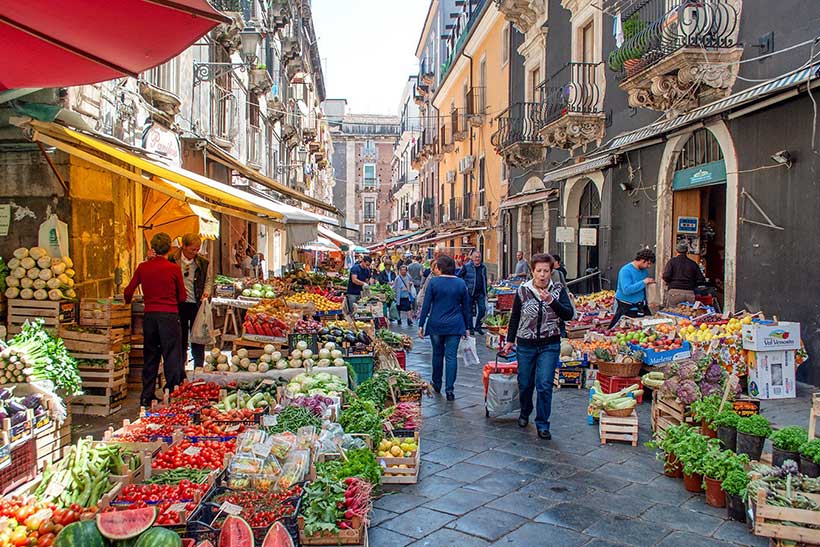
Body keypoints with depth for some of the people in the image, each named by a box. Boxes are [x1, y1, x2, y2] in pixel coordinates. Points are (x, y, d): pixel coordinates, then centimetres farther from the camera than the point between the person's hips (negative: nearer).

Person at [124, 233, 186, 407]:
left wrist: (128, 302, 31)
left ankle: (147, 397, 22)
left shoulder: (143, 267, 1)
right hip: (169, 315, -3)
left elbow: (128, 292, 9)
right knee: (171, 356, 3)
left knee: (150, 356, 15)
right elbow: (182, 297, 0)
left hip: (150, 314, 4)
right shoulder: (174, 268, -7)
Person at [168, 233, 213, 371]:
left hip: (197, 304, 0)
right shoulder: (172, 260, -1)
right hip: (179, 304, 0)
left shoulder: (203, 262, 2)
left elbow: (209, 280, 10)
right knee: (180, 338, 9)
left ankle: (198, 368, 15)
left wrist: (206, 292, -9)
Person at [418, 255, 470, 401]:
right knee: (451, 356, 1)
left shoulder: (433, 282, -5)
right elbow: (466, 307, 7)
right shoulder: (461, 283, 3)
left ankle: (437, 385, 29)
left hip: (436, 324, -1)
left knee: (437, 354, 15)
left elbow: (426, 305, -5)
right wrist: (466, 327, 14)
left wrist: (421, 325, 0)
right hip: (455, 325, 1)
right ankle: (449, 389, -3)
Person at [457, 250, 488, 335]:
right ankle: (471, 328, 17)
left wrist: (485, 292, 16)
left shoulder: (483, 267, 9)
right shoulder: (466, 266, -6)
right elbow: (458, 276, -2)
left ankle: (478, 326, 13)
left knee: (482, 309, -3)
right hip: (470, 292, -4)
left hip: (480, 292, 4)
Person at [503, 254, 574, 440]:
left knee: (545, 385, -6)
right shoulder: (523, 290, -2)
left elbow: (568, 314, -12)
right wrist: (510, 340, 11)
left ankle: (542, 425, 7)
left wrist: (552, 302, -26)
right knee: (525, 384, 13)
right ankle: (525, 413, 39)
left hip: (550, 345, -1)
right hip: (525, 345, 1)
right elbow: (515, 317, 7)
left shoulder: (558, 290, -2)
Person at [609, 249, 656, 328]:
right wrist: (643, 282, -24)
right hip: (625, 307, -7)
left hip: (640, 306, 7)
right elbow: (626, 290, -29)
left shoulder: (644, 270, 8)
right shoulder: (626, 271, -17)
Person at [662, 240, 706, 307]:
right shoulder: (693, 263, 9)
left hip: (674, 292, -3)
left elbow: (666, 276, -10)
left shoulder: (672, 261, 1)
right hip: (690, 294, 3)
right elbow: (701, 280, 7)